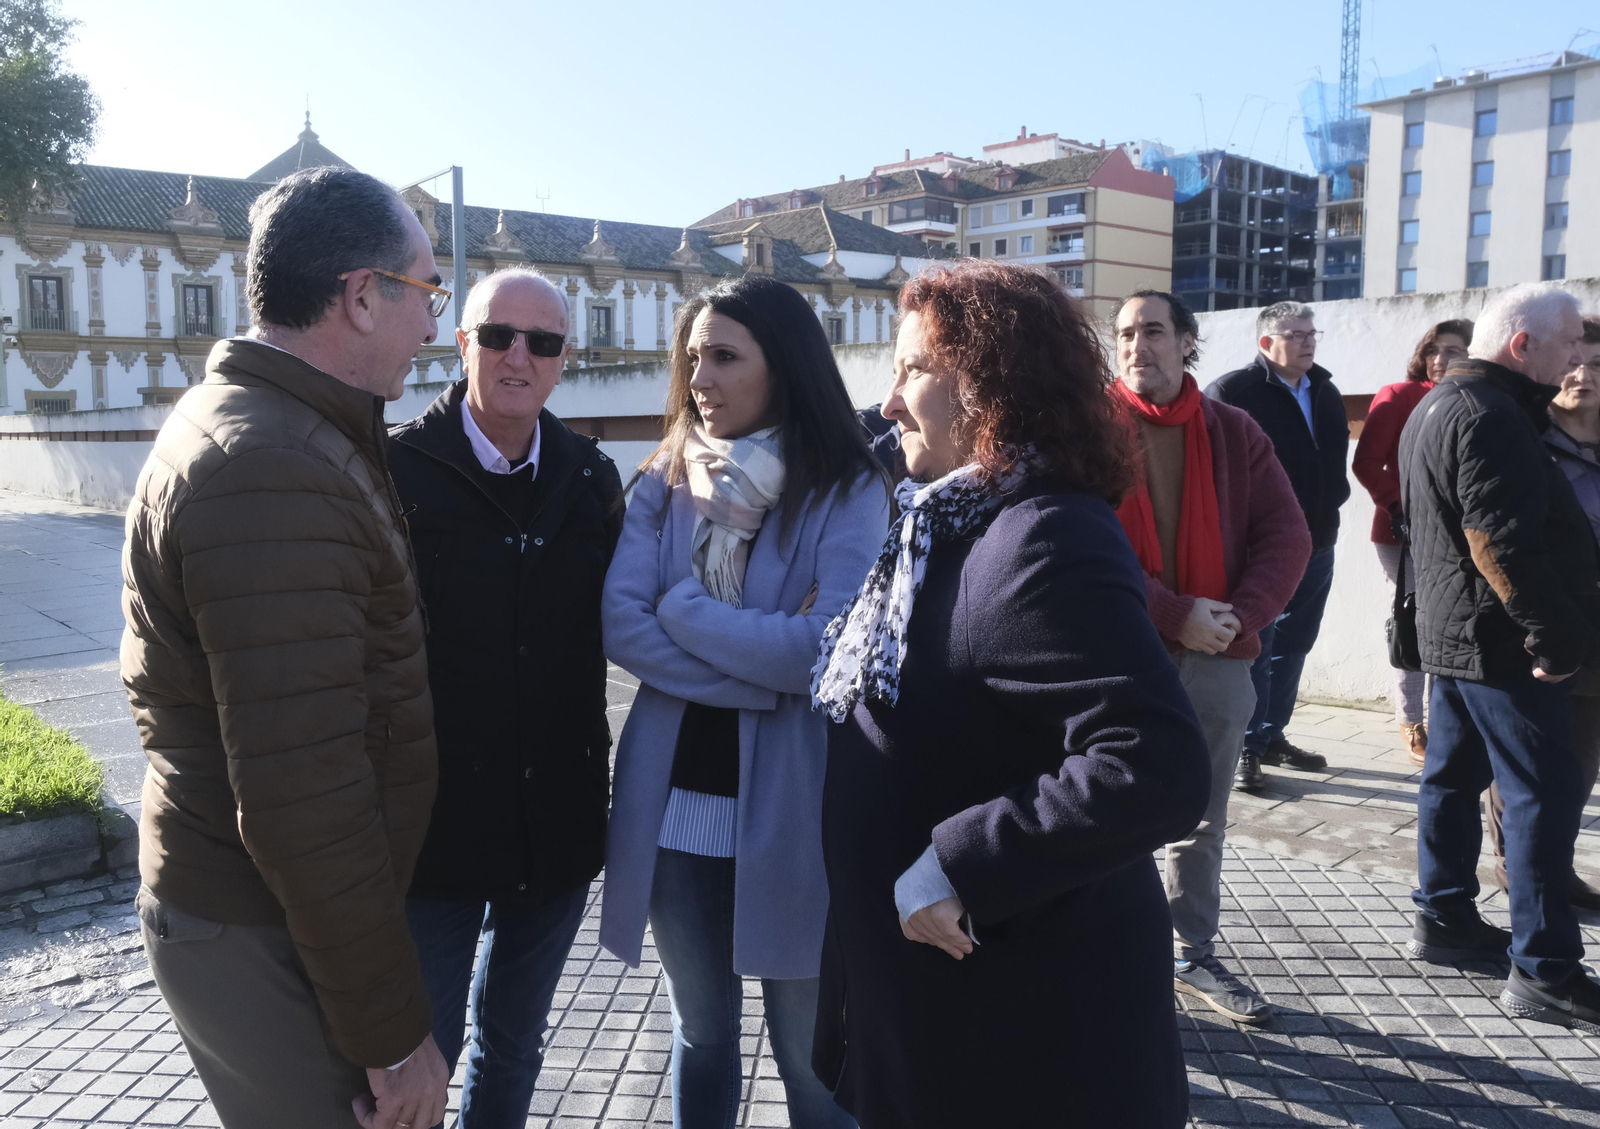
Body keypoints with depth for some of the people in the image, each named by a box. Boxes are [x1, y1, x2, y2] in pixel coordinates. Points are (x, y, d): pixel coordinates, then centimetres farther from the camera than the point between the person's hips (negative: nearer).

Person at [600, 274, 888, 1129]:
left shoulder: (848, 492, -8)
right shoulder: (662, 484, 3)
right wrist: (764, 668, -17)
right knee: (701, 1038, 21)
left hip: (789, 812, -3)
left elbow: (831, 650, -20)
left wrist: (685, 608, -12)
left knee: (811, 1057, 14)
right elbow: (620, 627, -9)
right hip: (674, 806, 4)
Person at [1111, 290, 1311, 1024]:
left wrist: (1239, 617, -12)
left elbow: (1287, 535, 3)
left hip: (1218, 657, 4)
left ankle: (1194, 955, 33)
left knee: (1202, 822, 17)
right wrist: (1175, 615, -18)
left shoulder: (1235, 432, 6)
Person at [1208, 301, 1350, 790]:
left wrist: (1333, 498, 9)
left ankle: (1273, 735, 28)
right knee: (1253, 647, -3)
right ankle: (1246, 749, 5)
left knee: (1293, 644, 15)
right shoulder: (1232, 392, -10)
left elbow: (1338, 452, 25)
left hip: (1316, 543, 8)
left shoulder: (1326, 392, 13)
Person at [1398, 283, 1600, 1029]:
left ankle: (1442, 918, 27)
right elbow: (1505, 545, -26)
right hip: (1499, 641, -11)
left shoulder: (1435, 406, 15)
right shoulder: (1489, 416, -19)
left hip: (1451, 631, 11)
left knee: (1454, 774, 17)